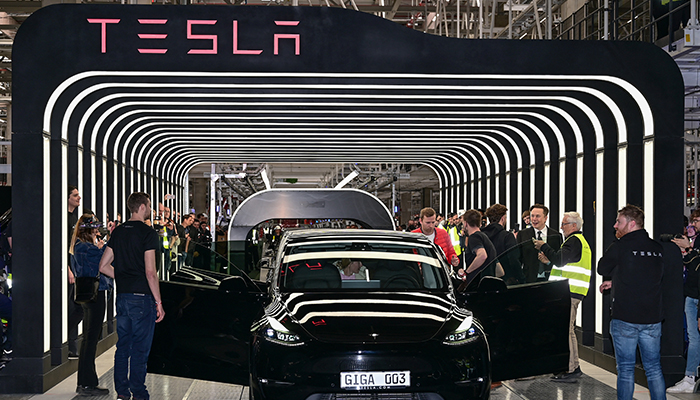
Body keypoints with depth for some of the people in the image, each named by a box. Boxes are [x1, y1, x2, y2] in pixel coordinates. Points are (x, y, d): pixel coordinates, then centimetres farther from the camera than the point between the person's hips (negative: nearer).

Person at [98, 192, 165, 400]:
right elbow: (150, 272, -17)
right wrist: (159, 302, -12)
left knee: (122, 346, 13)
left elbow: (103, 266, 10)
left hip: (122, 296, 7)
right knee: (140, 348, 0)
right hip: (142, 297, -7)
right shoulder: (148, 233, -11)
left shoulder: (118, 231, 10)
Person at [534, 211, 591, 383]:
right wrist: (549, 260, 12)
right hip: (570, 292, 11)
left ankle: (571, 371, -7)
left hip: (569, 293, -11)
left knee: (565, 330, -9)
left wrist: (544, 246, -12)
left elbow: (560, 259, -24)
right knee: (567, 330, 15)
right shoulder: (580, 240, 23)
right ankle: (574, 368, 20)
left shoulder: (574, 241, -11)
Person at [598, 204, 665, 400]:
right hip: (653, 318, 5)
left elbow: (602, 269, 3)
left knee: (625, 369, 4)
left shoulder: (619, 247, -12)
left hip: (625, 319, -5)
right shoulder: (657, 248, 5)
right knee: (654, 369, 12)